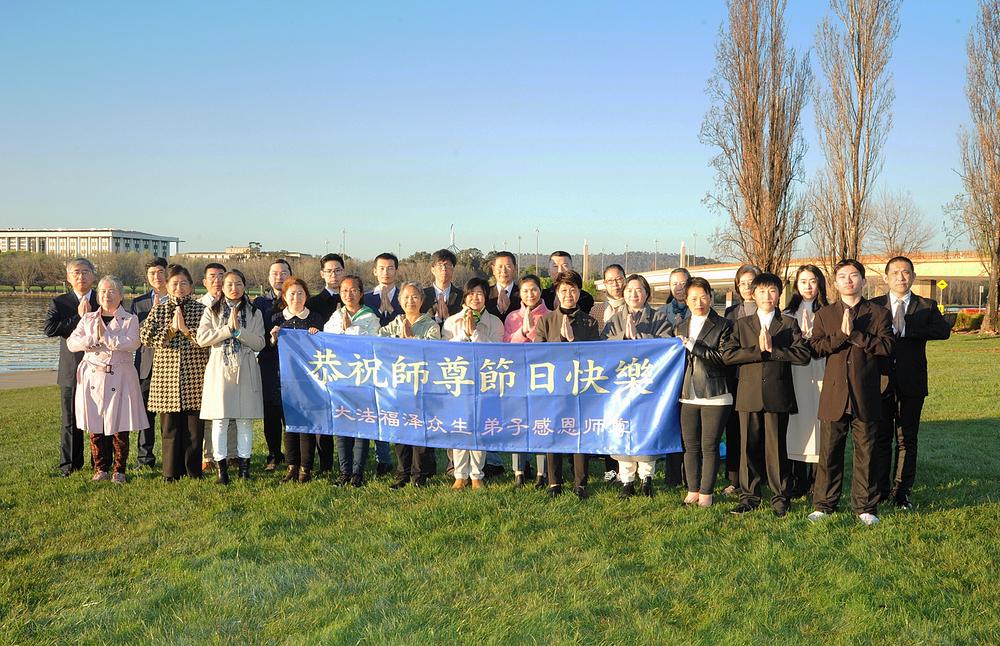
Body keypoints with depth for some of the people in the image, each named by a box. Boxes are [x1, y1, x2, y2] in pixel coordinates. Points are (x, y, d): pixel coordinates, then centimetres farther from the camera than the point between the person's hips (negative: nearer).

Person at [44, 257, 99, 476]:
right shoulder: (59, 303, 5)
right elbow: (50, 329, -11)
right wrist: (79, 318, -14)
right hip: (72, 372, 0)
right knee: (71, 421, 7)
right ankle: (70, 465, 17)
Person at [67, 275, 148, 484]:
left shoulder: (130, 320, 3)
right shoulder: (88, 319, 13)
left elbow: (133, 343, -15)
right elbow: (72, 343, 2)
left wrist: (105, 336, -13)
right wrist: (93, 338, -14)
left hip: (120, 378, -3)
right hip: (93, 378, 3)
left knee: (120, 428, -1)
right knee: (95, 427, 4)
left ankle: (119, 471, 9)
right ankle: (100, 469, 16)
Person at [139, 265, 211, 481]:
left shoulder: (201, 310, 6)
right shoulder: (158, 310, 10)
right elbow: (145, 337, -4)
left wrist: (186, 330, -12)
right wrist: (171, 328, -9)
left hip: (195, 376, -1)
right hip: (167, 375, 1)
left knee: (194, 427, 1)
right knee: (169, 426, 5)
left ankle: (194, 472, 11)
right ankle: (171, 473, 14)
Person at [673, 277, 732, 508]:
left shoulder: (723, 326, -1)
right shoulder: (680, 328, 15)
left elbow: (724, 357, -12)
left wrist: (693, 346, -15)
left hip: (714, 396, -4)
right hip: (688, 396, 4)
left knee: (710, 446, 0)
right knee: (691, 446, 8)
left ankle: (707, 492, 10)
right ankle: (692, 490, 18)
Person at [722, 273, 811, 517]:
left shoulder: (789, 323, 8)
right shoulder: (742, 324, 12)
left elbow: (803, 355, -6)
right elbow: (727, 355, -3)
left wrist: (772, 349, -11)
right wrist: (759, 350, -11)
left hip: (778, 395, -1)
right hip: (749, 395, 2)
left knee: (777, 447, 2)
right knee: (749, 446, 4)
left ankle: (780, 498, 13)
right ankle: (749, 496, 15)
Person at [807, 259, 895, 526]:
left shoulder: (879, 313, 7)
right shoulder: (824, 314, 11)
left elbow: (887, 346, -7)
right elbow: (815, 347, -1)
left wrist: (854, 334, -13)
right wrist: (841, 335, -14)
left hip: (866, 394, -1)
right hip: (834, 394, 1)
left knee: (866, 453, 5)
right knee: (829, 452, 4)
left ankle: (865, 507, 16)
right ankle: (824, 504, 14)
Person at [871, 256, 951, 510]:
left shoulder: (926, 307, 5)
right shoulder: (873, 306, 6)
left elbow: (944, 331, -14)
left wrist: (904, 329, -18)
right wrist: (890, 329, -19)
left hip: (912, 383, 0)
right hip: (881, 381, 0)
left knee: (907, 439, 6)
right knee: (881, 438, 6)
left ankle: (902, 493, 16)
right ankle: (881, 492, 16)